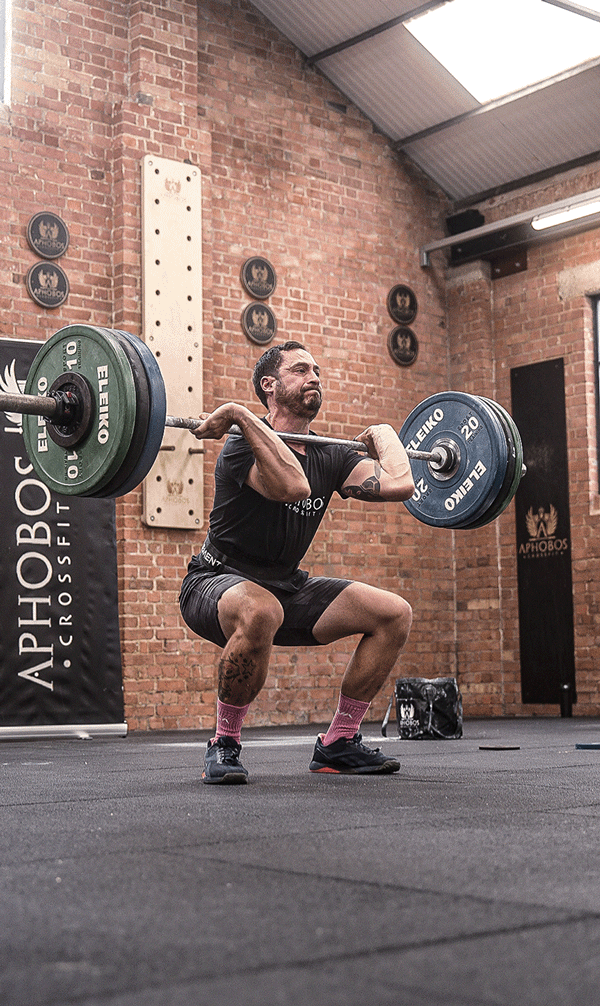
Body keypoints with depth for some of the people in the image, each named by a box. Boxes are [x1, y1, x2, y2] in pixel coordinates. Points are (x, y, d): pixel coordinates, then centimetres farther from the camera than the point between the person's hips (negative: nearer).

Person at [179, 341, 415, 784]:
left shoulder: (331, 457, 2)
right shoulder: (245, 447, -19)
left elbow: (399, 484, -13)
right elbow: (294, 486, -42)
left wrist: (384, 434, 4)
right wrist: (241, 415, -37)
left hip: (286, 587, 7)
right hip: (220, 582, -7)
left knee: (394, 613, -6)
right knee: (259, 612, -43)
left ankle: (339, 743, 5)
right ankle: (224, 746, -20)